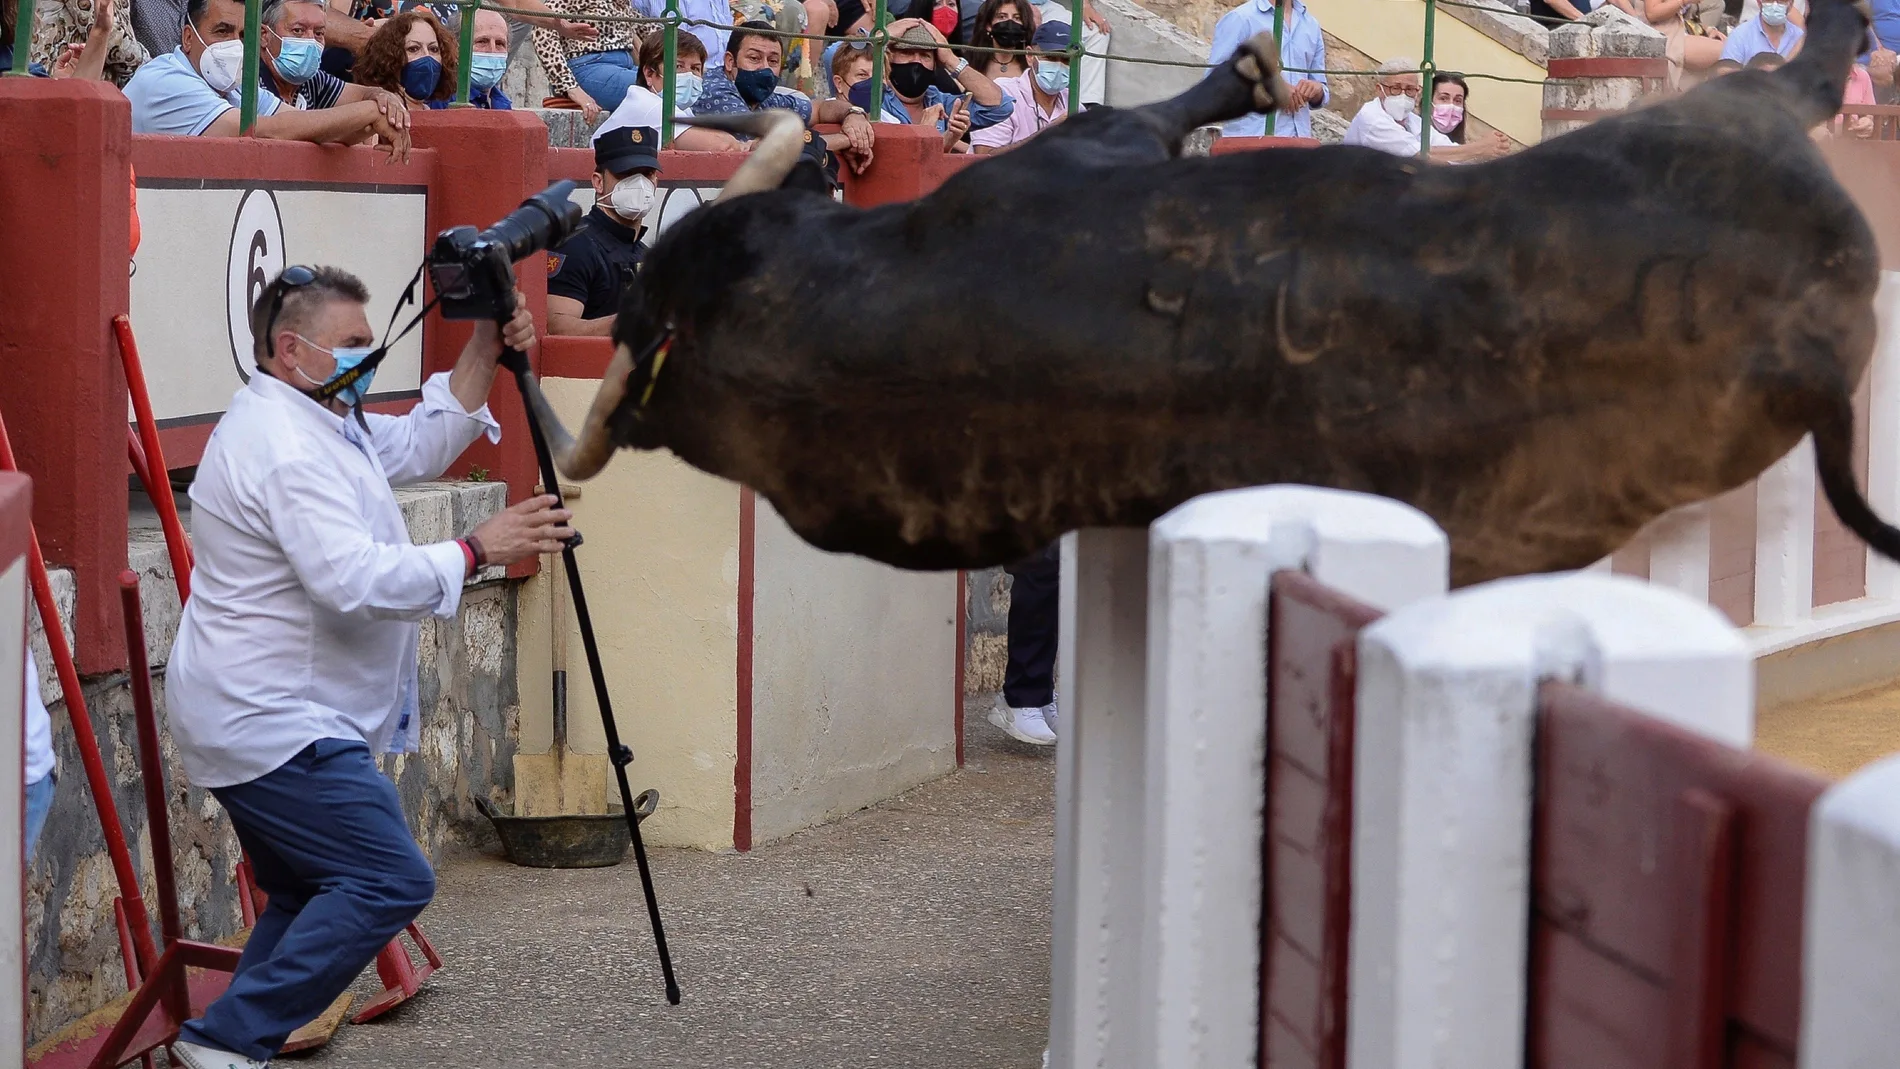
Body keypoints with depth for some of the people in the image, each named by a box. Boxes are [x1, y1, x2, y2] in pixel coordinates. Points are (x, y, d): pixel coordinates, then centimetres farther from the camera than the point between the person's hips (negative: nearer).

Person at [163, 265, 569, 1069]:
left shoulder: (315, 419, 15)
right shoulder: (282, 444, -21)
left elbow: (420, 446, 22)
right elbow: (354, 580, -31)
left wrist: (484, 352, 10)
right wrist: (476, 551, -27)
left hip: (257, 724, 12)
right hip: (275, 728, -12)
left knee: (308, 899, 18)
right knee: (391, 882, -13)